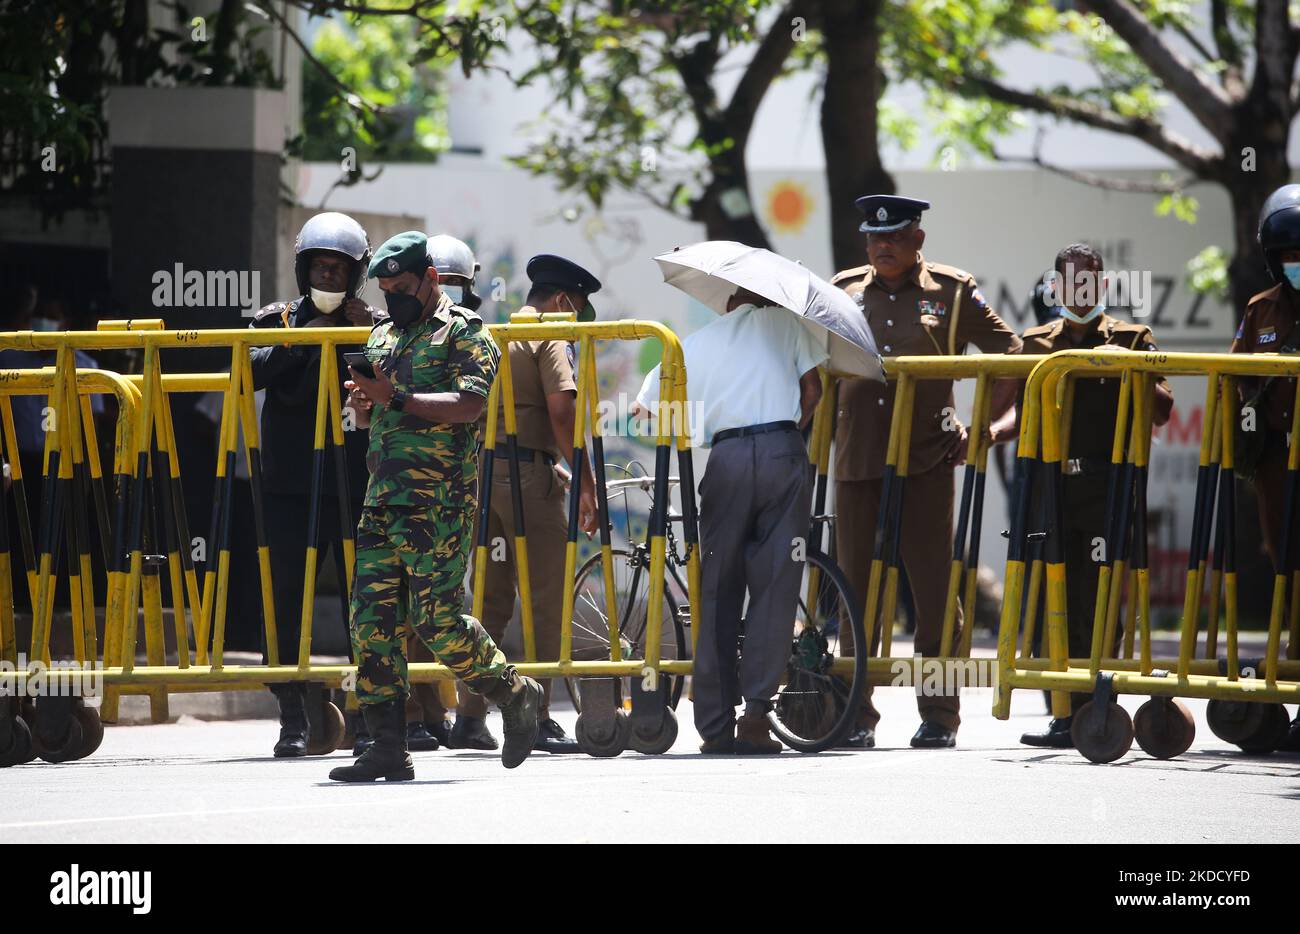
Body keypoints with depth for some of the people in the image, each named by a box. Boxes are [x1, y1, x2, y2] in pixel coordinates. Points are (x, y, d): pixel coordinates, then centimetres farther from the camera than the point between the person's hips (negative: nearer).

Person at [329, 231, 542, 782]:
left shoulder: (464, 333, -2)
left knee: (438, 619, -12)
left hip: (439, 500, -7)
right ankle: (387, 749, 0)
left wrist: (396, 398, -21)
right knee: (373, 621, -1)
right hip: (383, 497, 7)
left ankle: (514, 695, 11)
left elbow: (469, 404, -16)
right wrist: (363, 401, 2)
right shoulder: (383, 338, 21)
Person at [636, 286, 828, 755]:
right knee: (774, 585, 2)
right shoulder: (784, 321, 17)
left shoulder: (693, 345, 20)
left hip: (726, 457, 1)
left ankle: (714, 727, 3)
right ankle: (755, 714, -7)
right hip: (784, 450, -1)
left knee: (718, 592, 5)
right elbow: (812, 390, 11)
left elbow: (643, 410, 23)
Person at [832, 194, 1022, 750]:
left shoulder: (951, 293, 4)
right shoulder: (841, 292, 11)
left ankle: (939, 716, 3)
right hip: (857, 459, 2)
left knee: (933, 587, -3)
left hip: (927, 460, -2)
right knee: (857, 585, 3)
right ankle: (857, 715, 9)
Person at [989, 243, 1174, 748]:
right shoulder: (1036, 343, 18)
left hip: (1106, 485, -3)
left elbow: (1160, 410, 1)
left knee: (1097, 605, -8)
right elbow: (1025, 409, 11)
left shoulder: (1131, 340, 10)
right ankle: (1065, 714, 3)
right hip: (1050, 484, 3)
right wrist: (993, 432, -9)